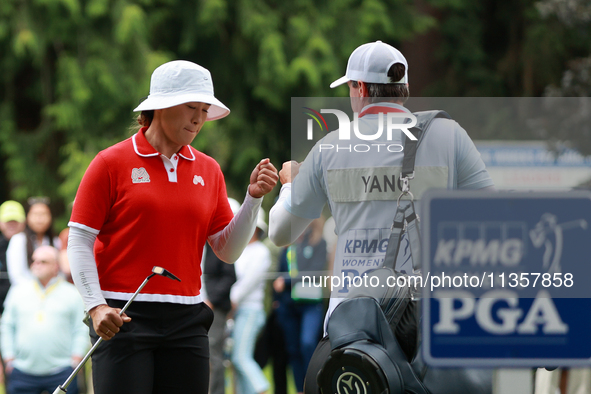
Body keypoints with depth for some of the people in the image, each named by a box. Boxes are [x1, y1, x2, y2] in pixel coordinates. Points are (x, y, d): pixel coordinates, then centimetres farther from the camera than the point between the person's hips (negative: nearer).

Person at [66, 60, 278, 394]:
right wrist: (96, 305, -14)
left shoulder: (208, 171, 12)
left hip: (186, 321, 4)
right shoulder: (112, 163, -1)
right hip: (122, 317, -4)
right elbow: (79, 241, -2)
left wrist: (254, 198, -1)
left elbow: (228, 251, 12)